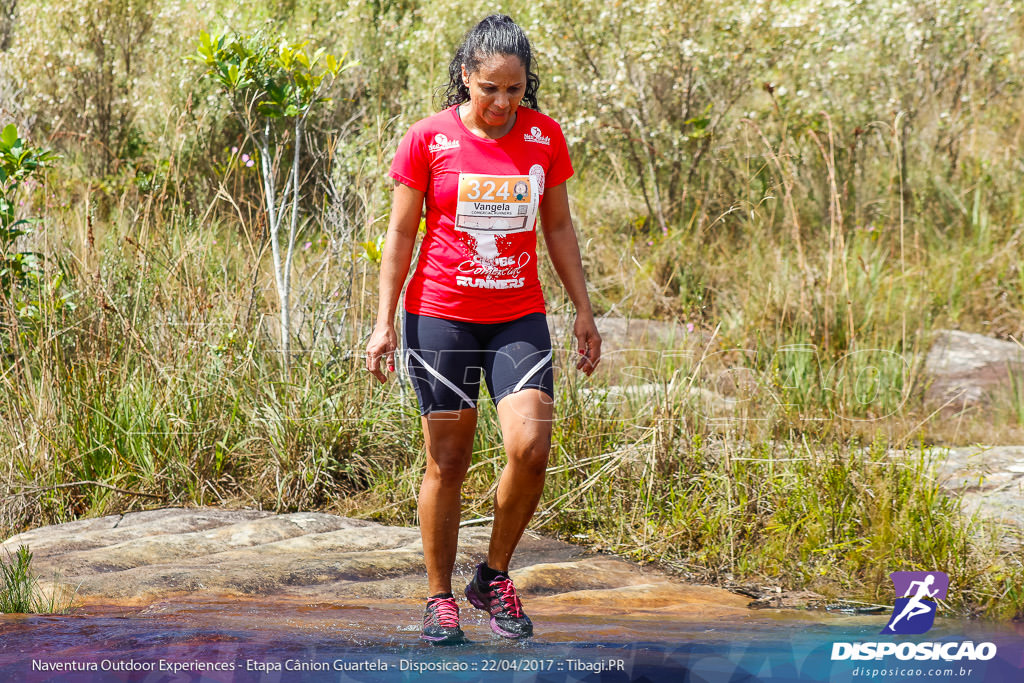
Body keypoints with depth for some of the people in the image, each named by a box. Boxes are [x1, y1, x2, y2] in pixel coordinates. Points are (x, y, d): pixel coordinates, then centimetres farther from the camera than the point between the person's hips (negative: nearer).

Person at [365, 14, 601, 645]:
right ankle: (441, 599, 17)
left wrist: (583, 309, 11)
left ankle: (494, 577, 7)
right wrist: (385, 321, -2)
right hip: (440, 317, -2)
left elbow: (559, 227, 13)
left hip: (519, 319, 2)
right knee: (447, 463, 2)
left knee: (531, 447, -15)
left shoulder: (545, 136, 4)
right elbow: (401, 234, 2)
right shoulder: (428, 139, -4)